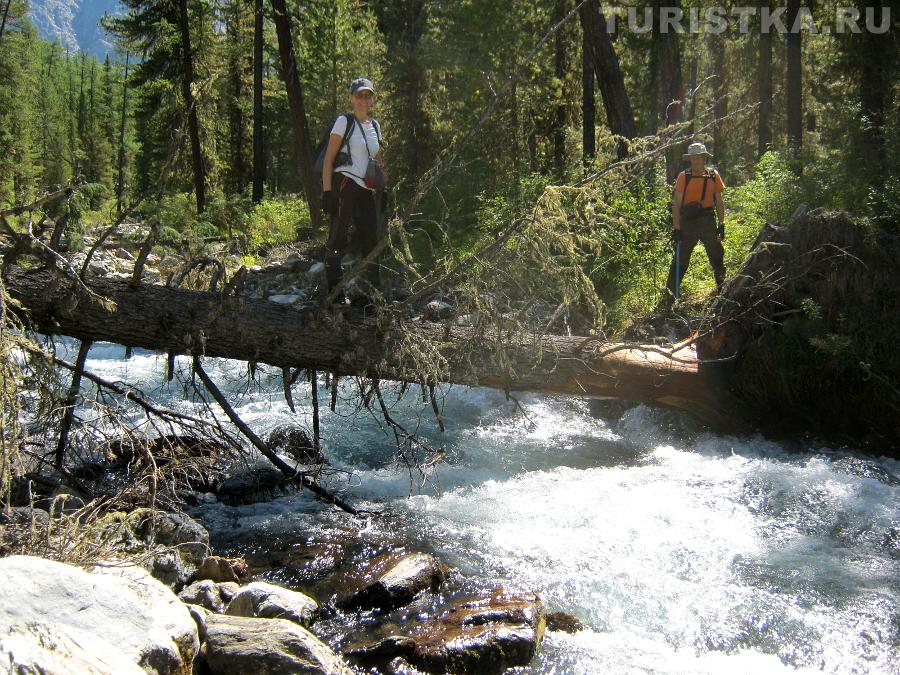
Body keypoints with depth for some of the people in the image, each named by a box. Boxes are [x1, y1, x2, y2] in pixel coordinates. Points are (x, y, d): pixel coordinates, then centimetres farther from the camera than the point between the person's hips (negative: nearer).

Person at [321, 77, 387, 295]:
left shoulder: (375, 126, 18)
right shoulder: (344, 121, 0)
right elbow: (329, 158, -5)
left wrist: (384, 191, 16)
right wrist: (327, 191, -12)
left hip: (366, 190, 7)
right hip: (345, 185, -7)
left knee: (370, 240, 8)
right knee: (338, 238, -7)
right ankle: (333, 292, -4)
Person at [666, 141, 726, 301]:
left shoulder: (713, 176, 4)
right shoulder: (683, 177, -3)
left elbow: (719, 202, 10)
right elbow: (676, 204, -5)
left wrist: (721, 224, 5)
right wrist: (676, 228, -11)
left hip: (708, 221, 2)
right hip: (687, 221, -2)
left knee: (717, 256, 9)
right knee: (680, 260, 0)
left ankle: (723, 289, 22)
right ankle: (669, 293, 4)